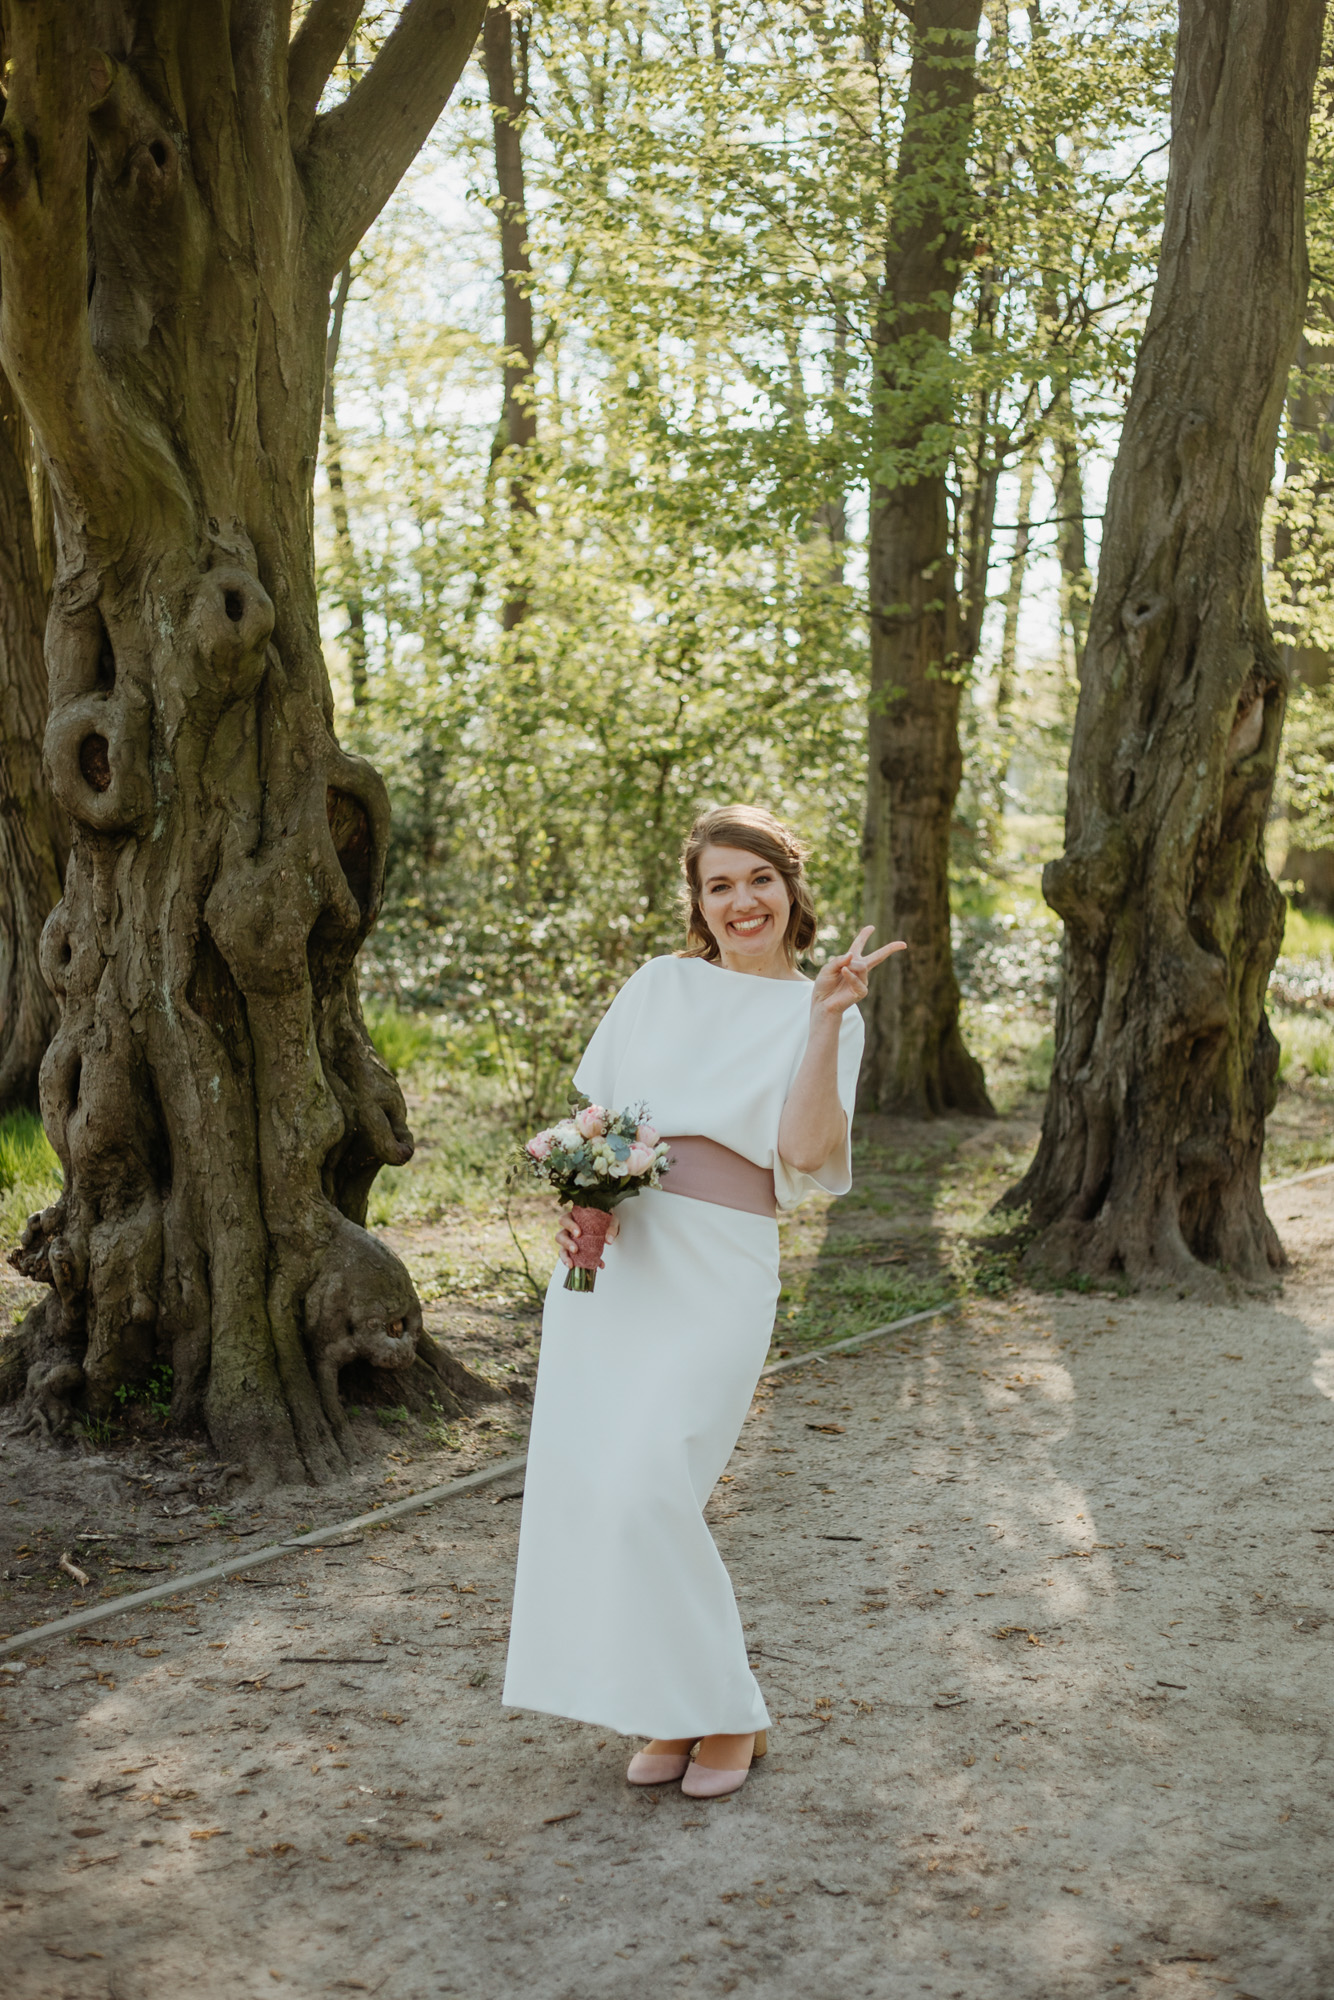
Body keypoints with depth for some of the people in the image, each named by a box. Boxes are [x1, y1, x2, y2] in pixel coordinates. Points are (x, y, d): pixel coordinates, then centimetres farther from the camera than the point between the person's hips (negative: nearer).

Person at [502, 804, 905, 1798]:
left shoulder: (820, 1016, 3)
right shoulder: (660, 985, 13)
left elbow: (808, 1156, -11)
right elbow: (593, 1109, 17)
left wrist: (826, 1018, -18)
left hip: (716, 1268, -4)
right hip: (608, 1251, 4)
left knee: (648, 1487, -14)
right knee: (584, 1482, 1)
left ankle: (725, 1713, 6)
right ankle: (667, 1709, 18)